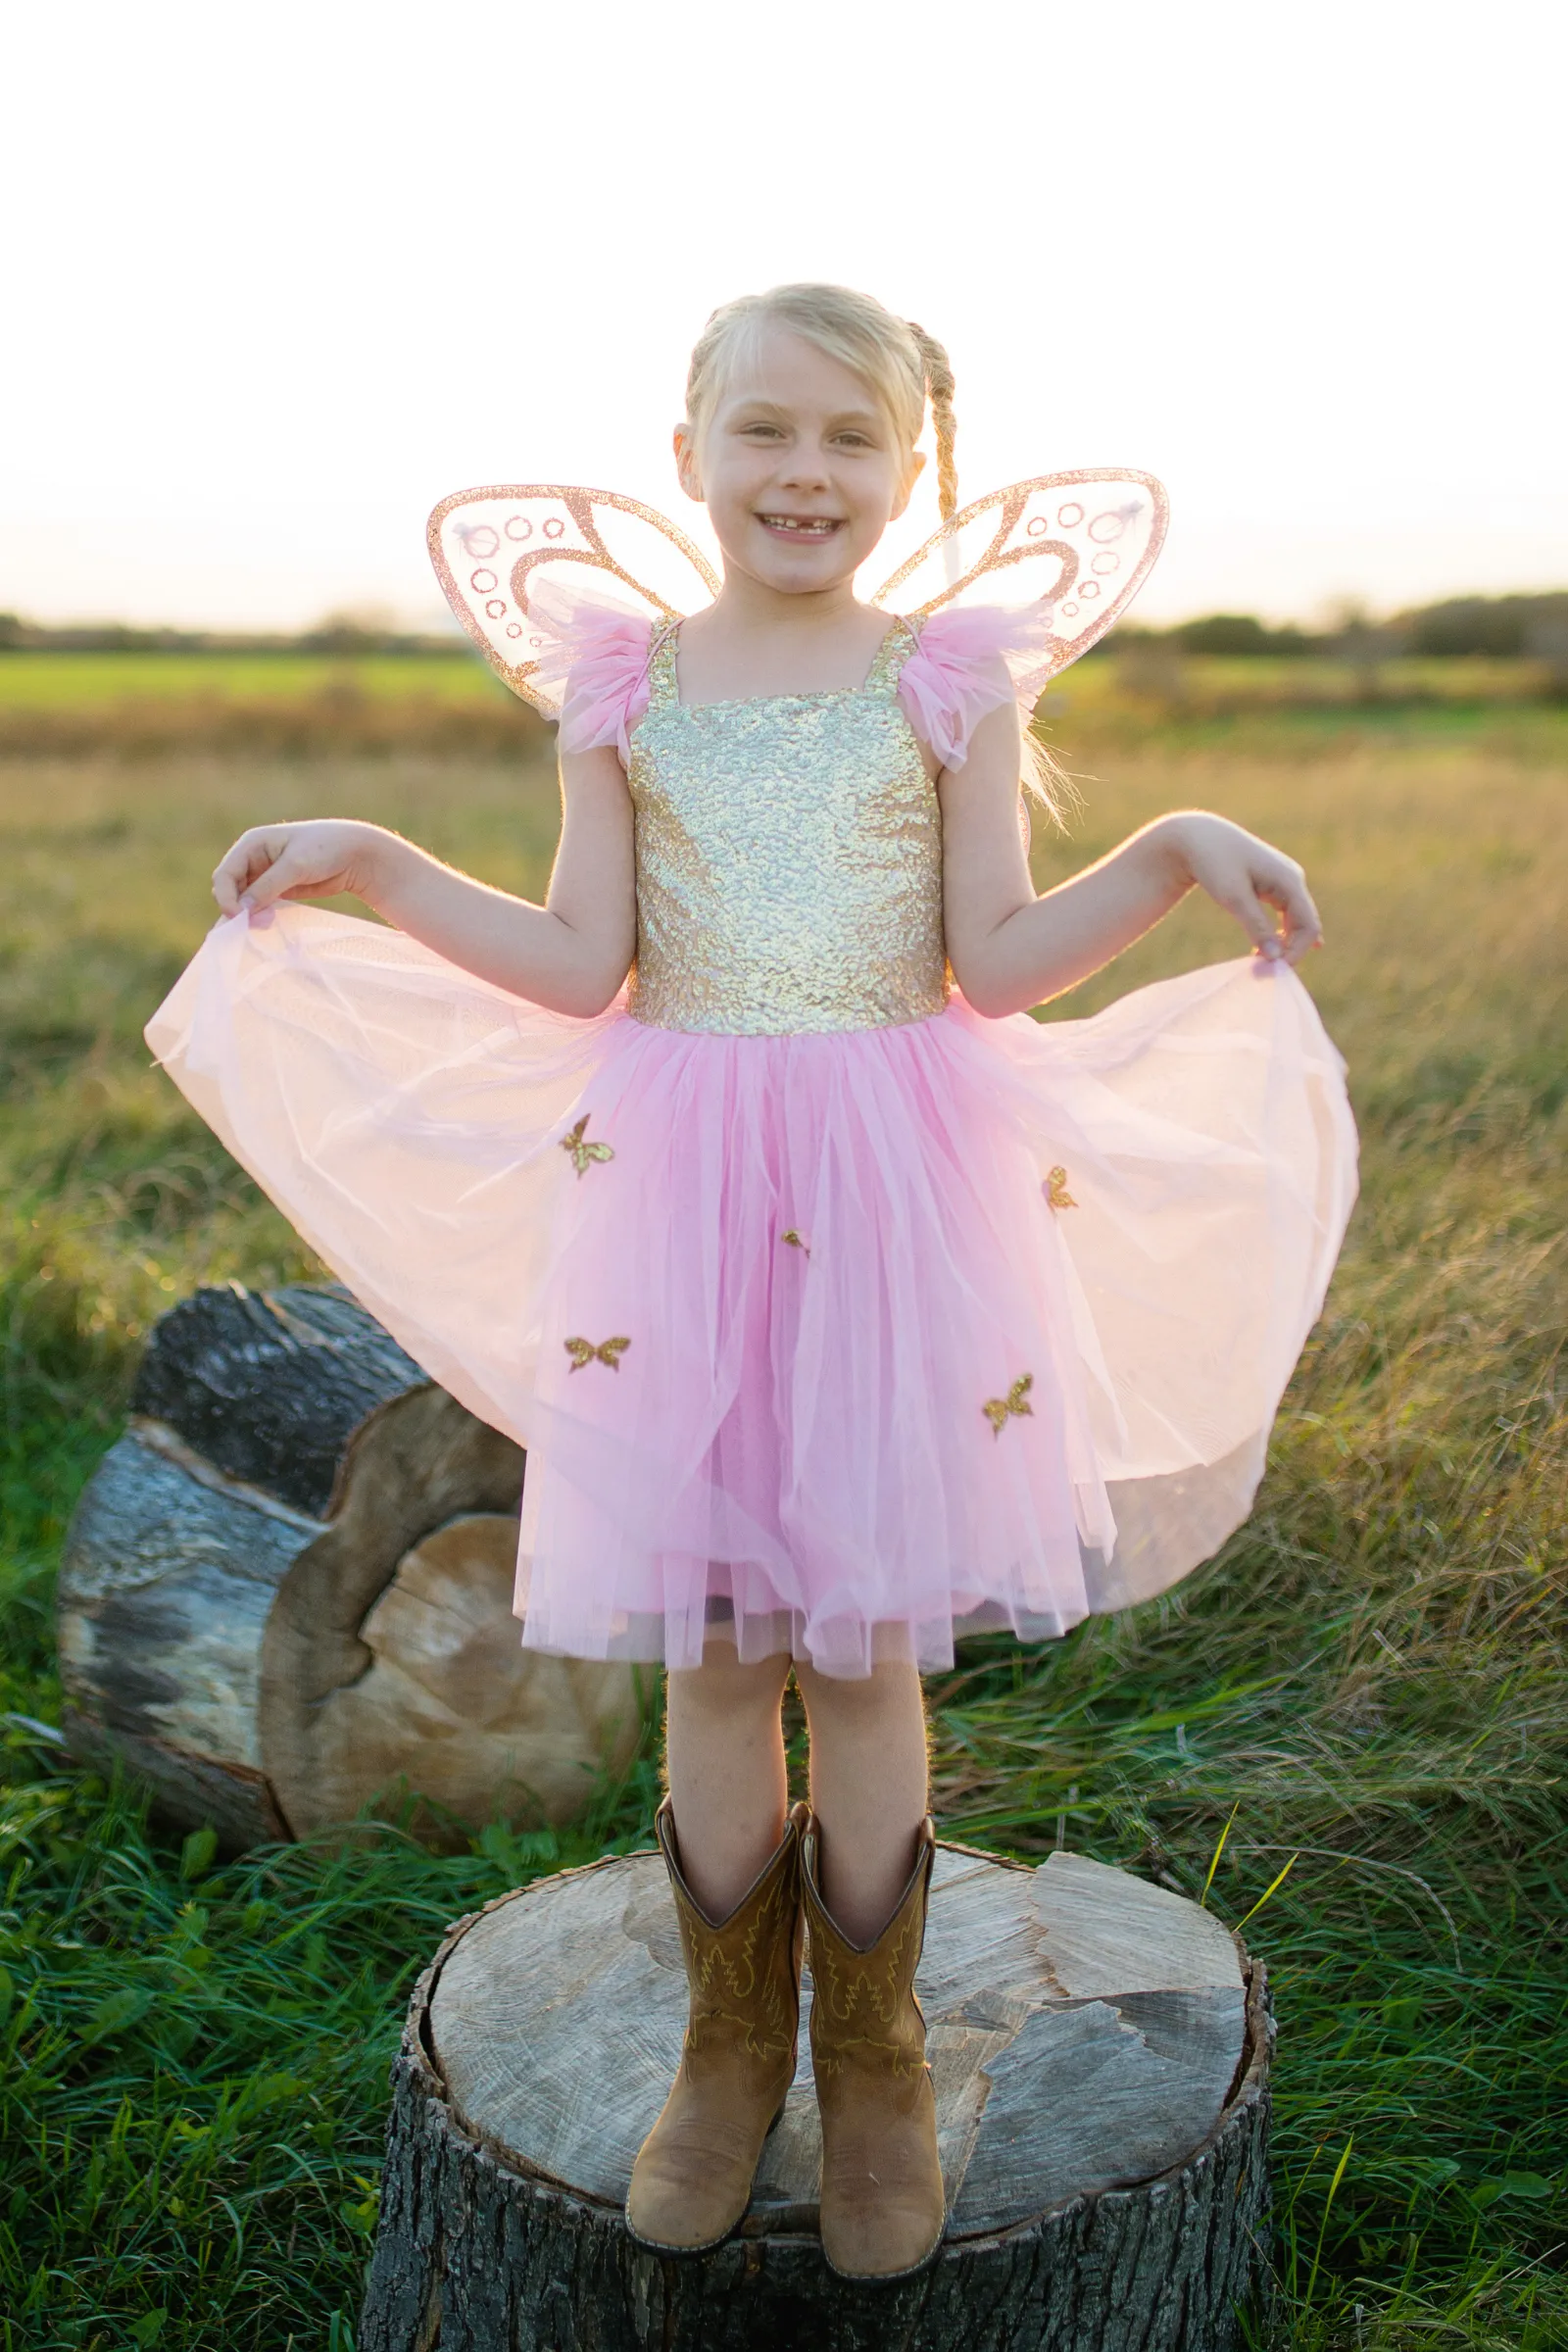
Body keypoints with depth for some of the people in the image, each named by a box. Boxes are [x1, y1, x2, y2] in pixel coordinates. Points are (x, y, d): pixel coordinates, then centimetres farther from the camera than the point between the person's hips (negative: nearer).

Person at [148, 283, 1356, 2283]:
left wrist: (1172, 854, -14)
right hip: (680, 1197, 1)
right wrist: (377, 870, -3)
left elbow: (1000, 963, -2)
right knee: (711, 1649, 9)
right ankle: (731, 2046, 31)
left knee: (865, 1650, 6)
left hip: (901, 1197, -1)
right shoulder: (622, 687, 5)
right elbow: (583, 966, 2)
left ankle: (873, 2061, 29)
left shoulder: (951, 681, 2)